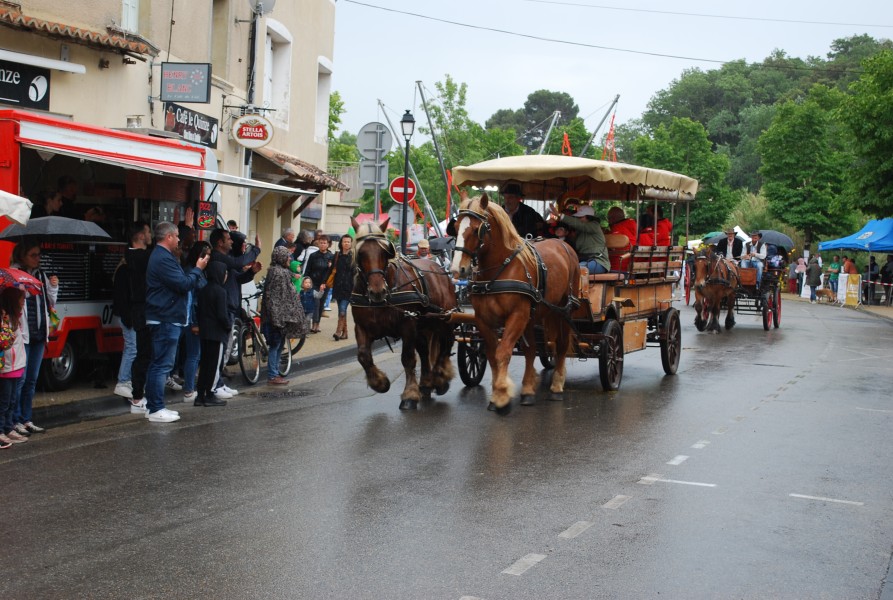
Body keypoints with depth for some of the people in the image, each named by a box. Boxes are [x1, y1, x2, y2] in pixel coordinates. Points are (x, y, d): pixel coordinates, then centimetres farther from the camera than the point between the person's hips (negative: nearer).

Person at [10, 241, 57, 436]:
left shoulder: (41, 274, 13)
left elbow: (51, 303, 19)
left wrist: (53, 287, 4)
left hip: (39, 333, 7)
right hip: (22, 334, -7)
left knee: (32, 379, 11)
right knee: (20, 379, -4)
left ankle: (26, 419, 19)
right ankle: (15, 420, 3)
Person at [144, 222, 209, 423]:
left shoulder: (160, 256, 18)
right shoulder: (163, 259, -17)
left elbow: (179, 281, 19)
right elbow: (183, 284, -20)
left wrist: (195, 271, 10)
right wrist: (198, 269, -6)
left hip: (163, 318, 11)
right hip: (167, 319, -11)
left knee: (158, 364, 14)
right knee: (162, 365, -8)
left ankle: (153, 406, 21)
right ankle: (156, 410, -6)